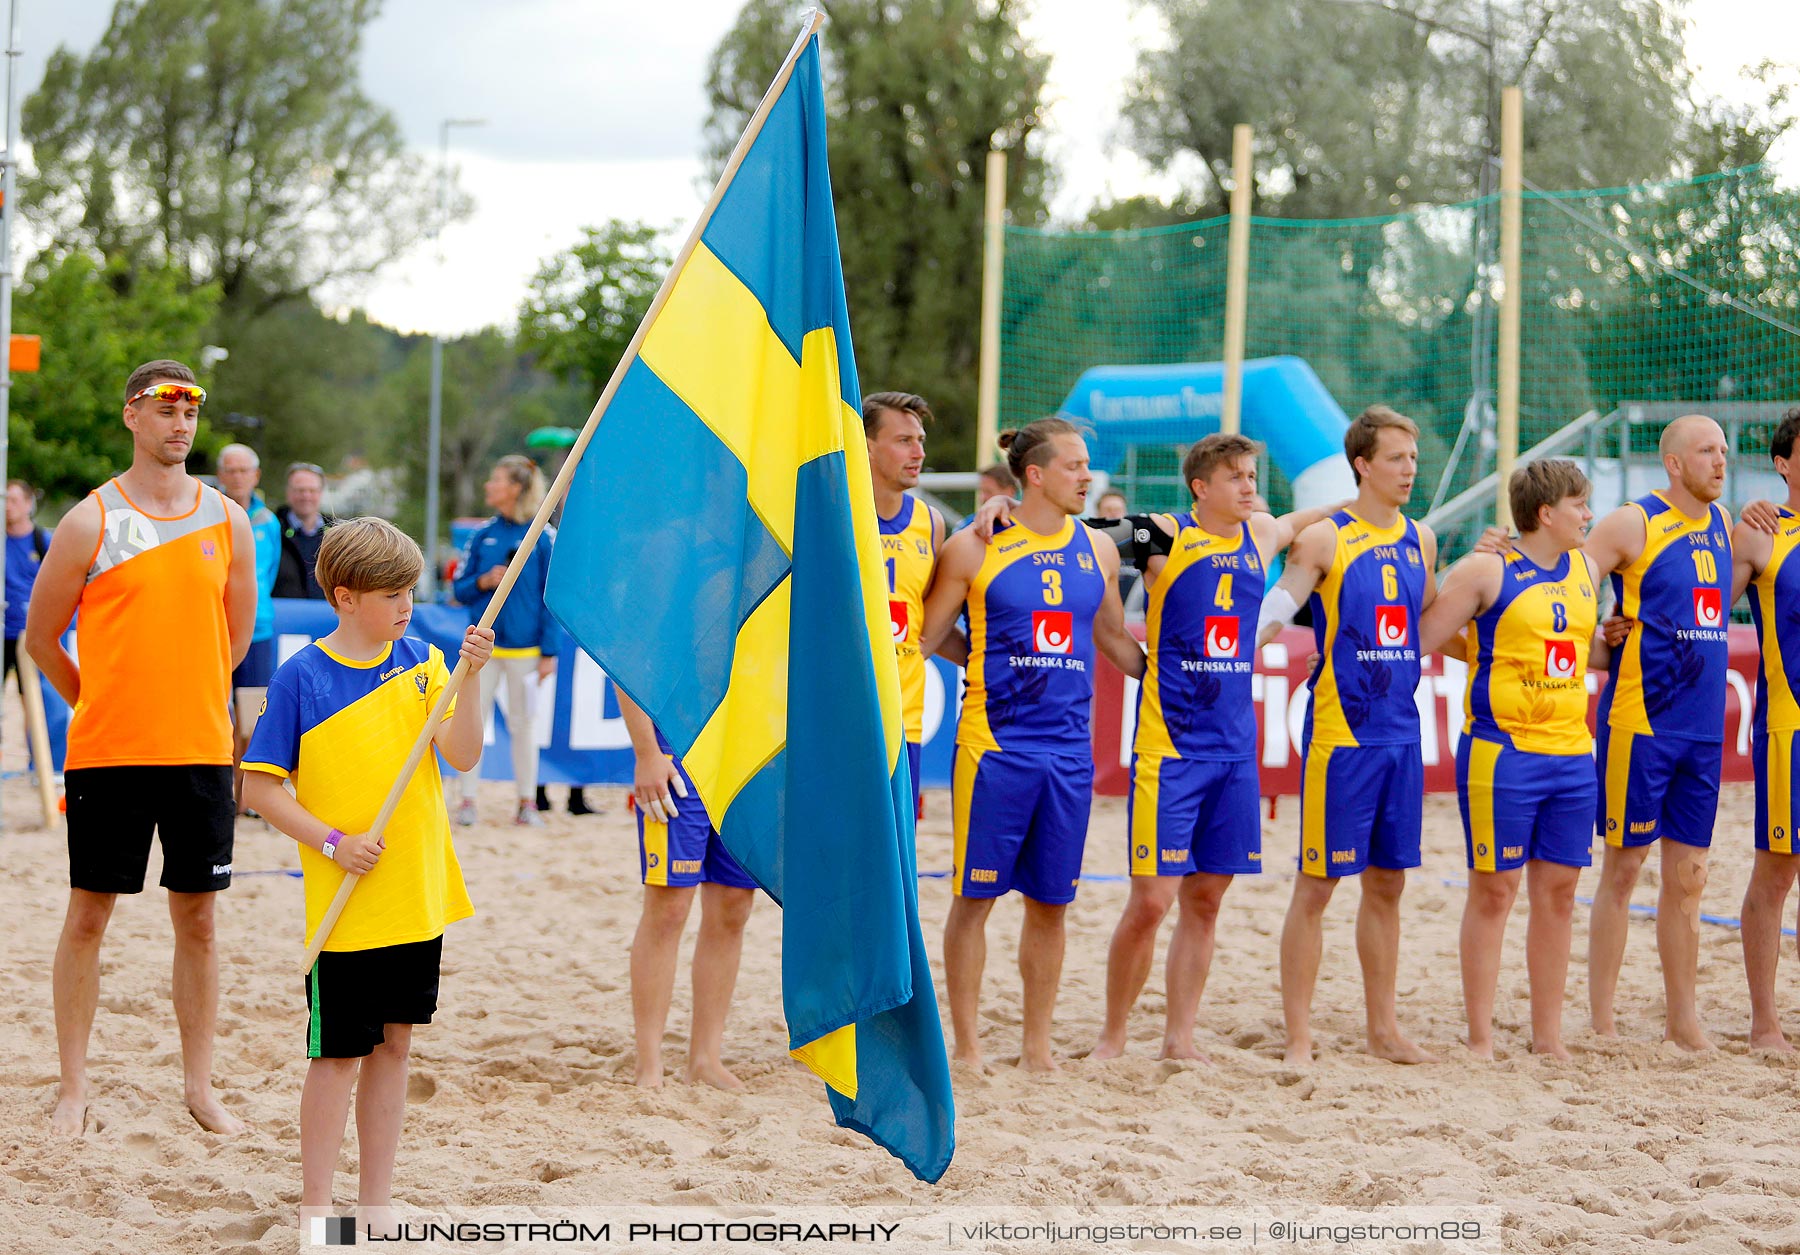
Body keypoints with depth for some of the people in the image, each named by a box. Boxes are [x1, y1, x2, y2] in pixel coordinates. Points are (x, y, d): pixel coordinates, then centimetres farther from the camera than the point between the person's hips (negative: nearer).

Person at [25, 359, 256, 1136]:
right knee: (89, 913, 2)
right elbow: (41, 636, 4)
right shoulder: (90, 523, -4)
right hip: (106, 752, -3)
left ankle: (199, 1085, 15)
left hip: (201, 750, 3)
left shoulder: (227, 521, 6)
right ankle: (73, 1087, 10)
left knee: (197, 918, 7)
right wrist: (104, 705, 9)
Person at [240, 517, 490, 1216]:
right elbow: (259, 787, -6)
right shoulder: (302, 677, -8)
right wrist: (331, 842, -15)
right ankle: (315, 1205, 9)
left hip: (418, 895, 4)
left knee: (393, 1046, 11)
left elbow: (463, 755, -8)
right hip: (343, 907, -4)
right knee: (339, 1055, 0)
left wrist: (469, 680, -22)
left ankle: (375, 1200, 20)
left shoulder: (422, 662, 3)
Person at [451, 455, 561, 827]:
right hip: (483, 643, 3)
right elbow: (460, 588, 11)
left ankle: (527, 802, 14)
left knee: (523, 722, 5)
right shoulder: (484, 534, 6)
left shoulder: (543, 536, -4)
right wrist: (482, 582, -11)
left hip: (525, 647, -3)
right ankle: (467, 800, 6)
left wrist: (549, 652, -6)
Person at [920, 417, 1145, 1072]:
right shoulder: (975, 549, -3)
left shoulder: (1097, 550, 11)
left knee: (1051, 901, 8)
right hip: (994, 743, -4)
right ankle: (968, 1045, 7)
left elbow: (1114, 639, 23)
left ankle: (1037, 1046, 16)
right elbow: (924, 637, 5)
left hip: (1069, 747, 4)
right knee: (977, 895, -1)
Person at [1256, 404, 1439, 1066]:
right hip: (1339, 732, -6)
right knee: (1317, 884, -3)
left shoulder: (1420, 539, 11)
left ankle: (1383, 1028, 20)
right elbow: (1271, 613, -9)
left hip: (1400, 732, 6)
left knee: (1388, 882, 11)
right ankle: (1299, 1037, 2)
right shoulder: (1325, 539, -7)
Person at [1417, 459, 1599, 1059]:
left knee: (1558, 891, 7)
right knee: (1494, 891, -2)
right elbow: (1420, 639, -4)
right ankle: (1481, 1039, 5)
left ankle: (1548, 1037, 15)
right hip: (1501, 754, -6)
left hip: (1572, 754, 6)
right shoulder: (1486, 570, -7)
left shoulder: (1584, 570, 13)